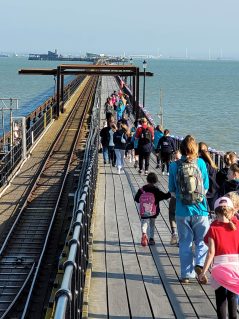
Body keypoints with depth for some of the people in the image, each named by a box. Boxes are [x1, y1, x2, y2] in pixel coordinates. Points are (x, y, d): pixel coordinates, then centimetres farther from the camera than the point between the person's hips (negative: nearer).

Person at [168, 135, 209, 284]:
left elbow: (172, 191, 4)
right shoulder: (201, 163, -3)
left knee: (185, 243, 10)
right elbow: (206, 187, 4)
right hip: (200, 210, 0)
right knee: (202, 240, 13)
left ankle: (186, 274, 12)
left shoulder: (174, 166, -3)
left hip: (182, 211, 0)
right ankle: (200, 263, -9)